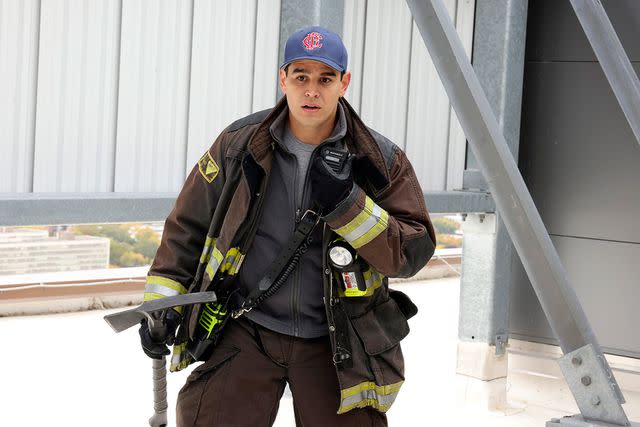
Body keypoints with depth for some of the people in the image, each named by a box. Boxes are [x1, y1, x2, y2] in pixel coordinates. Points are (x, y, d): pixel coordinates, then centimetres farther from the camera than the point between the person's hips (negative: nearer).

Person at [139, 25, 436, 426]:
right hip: (245, 331, 0)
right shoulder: (240, 145, -2)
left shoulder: (380, 160, -4)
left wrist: (348, 204, -22)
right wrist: (164, 304, 4)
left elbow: (414, 252, -9)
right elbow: (189, 224, 8)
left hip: (336, 343, 0)